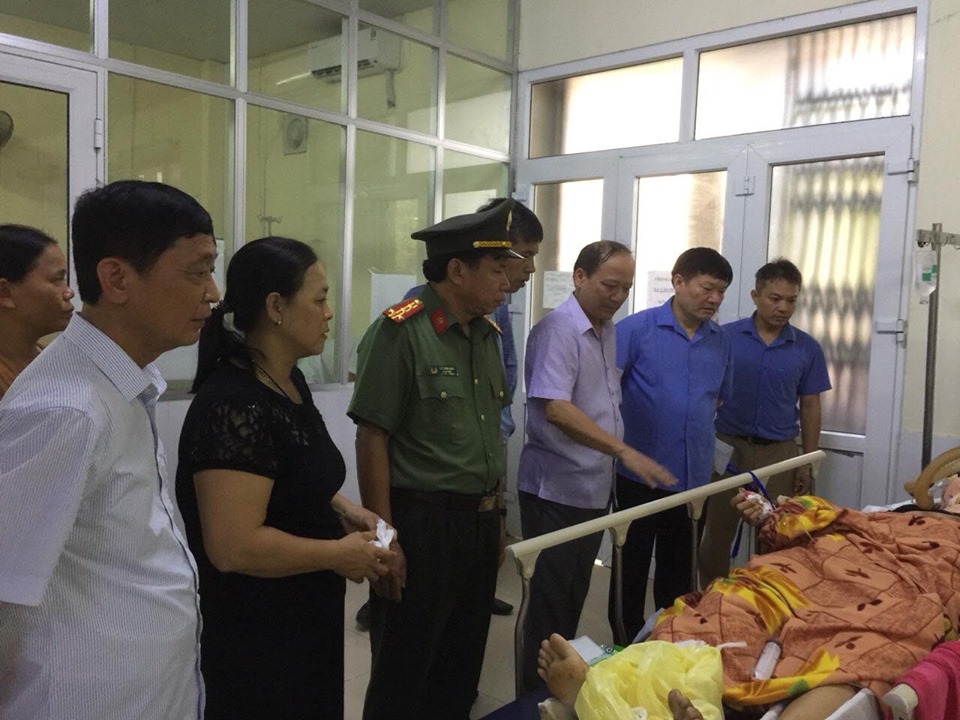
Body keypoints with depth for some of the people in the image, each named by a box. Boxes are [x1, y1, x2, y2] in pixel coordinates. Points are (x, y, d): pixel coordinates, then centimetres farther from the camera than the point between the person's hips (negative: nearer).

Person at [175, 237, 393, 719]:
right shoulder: (235, 407, -26)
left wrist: (340, 508, 2)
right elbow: (234, 546, -30)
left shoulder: (289, 381, 4)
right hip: (252, 639, -9)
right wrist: (341, 555, -19)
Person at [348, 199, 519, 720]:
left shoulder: (486, 334, 10)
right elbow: (372, 438, -15)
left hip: (480, 526, 7)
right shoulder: (400, 331, -13)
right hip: (422, 525, -7)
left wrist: (495, 516, 17)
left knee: (461, 673, 20)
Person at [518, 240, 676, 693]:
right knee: (550, 602, 4)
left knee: (575, 598, 18)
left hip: (594, 489, 8)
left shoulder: (607, 332, 10)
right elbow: (555, 408, -27)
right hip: (556, 490, -8)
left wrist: (615, 465, 14)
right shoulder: (558, 329, -17)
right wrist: (625, 452, -31)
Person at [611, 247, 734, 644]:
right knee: (631, 570, 10)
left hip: (694, 477, 5)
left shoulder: (720, 341, 7)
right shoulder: (637, 329, -9)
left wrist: (696, 429, 13)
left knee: (679, 574, 18)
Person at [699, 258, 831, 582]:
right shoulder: (725, 337, -3)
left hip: (780, 453, 1)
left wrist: (807, 463, 5)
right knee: (717, 534, 9)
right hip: (727, 448, -1)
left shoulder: (808, 349, 2)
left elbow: (810, 407, 7)